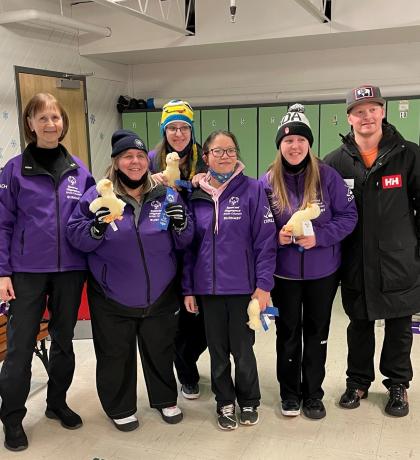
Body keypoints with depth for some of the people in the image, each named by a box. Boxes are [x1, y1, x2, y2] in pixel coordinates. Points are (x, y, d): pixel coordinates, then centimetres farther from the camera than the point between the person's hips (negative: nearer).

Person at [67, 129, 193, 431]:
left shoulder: (165, 196, -1)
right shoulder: (97, 196, -7)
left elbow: (182, 243, 3)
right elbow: (75, 236, -7)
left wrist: (181, 225, -18)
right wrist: (96, 228, -27)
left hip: (160, 296, 2)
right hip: (112, 299, -2)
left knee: (160, 351, 19)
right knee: (116, 355, 12)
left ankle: (165, 399, 42)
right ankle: (120, 408, 35)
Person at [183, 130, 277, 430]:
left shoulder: (252, 190, -6)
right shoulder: (195, 196, 4)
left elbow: (266, 241, -9)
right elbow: (188, 245, 7)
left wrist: (264, 284, -12)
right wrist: (187, 288, 4)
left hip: (242, 287, -3)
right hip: (208, 288, 3)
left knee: (242, 348, 10)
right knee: (217, 349, 14)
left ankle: (249, 400, 34)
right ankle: (225, 402, 34)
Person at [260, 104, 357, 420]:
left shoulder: (327, 176, -9)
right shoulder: (267, 182, -5)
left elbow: (348, 215, -7)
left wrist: (320, 237, -21)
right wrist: (276, 236, -18)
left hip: (322, 272, 0)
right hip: (284, 273, 1)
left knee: (317, 333, 13)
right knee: (288, 333, 13)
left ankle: (313, 394, 30)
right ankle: (290, 393, 30)